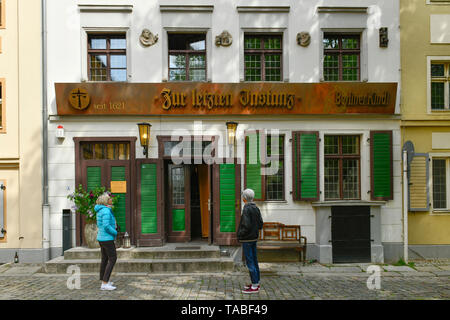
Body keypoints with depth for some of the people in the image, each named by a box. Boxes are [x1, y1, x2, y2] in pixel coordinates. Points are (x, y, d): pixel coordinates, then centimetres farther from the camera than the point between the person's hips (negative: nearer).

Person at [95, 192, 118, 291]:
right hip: (107, 238, -10)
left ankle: (104, 281, 26)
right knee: (113, 259, -6)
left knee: (105, 259, 17)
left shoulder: (100, 210, 11)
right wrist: (115, 232, -12)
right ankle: (104, 284, -8)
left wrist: (113, 230, 12)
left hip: (101, 238, 10)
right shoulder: (106, 211, -20)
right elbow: (106, 226, -27)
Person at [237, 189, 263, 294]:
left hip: (247, 239, -9)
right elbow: (260, 224, 11)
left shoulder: (247, 209, -18)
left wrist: (240, 234, -10)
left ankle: (255, 286, 2)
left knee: (250, 262, -3)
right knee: (254, 261, 15)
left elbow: (246, 225, -23)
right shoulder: (256, 208, 7)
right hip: (254, 238, 9)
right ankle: (256, 283, 24)